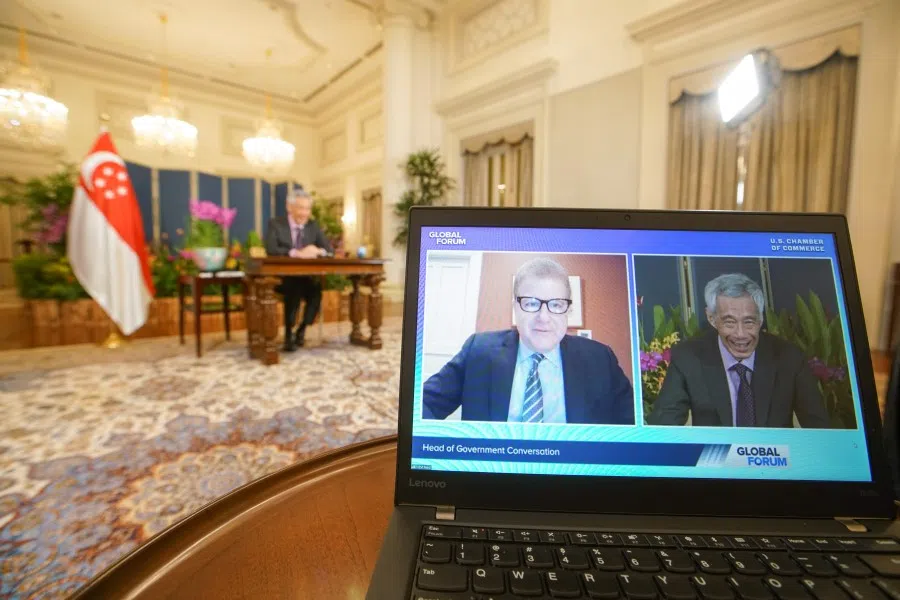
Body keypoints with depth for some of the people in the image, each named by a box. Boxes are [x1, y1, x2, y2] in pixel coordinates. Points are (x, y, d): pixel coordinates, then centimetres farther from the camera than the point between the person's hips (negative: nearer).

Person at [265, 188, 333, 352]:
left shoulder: (314, 226, 9)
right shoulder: (275, 224, -3)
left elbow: (329, 249, 2)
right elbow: (271, 250, -19)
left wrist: (318, 251, -23)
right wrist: (298, 253, -33)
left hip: (307, 277, 3)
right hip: (281, 277, -3)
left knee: (317, 289, -29)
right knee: (295, 288, -34)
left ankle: (302, 329, -9)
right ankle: (288, 334, -18)